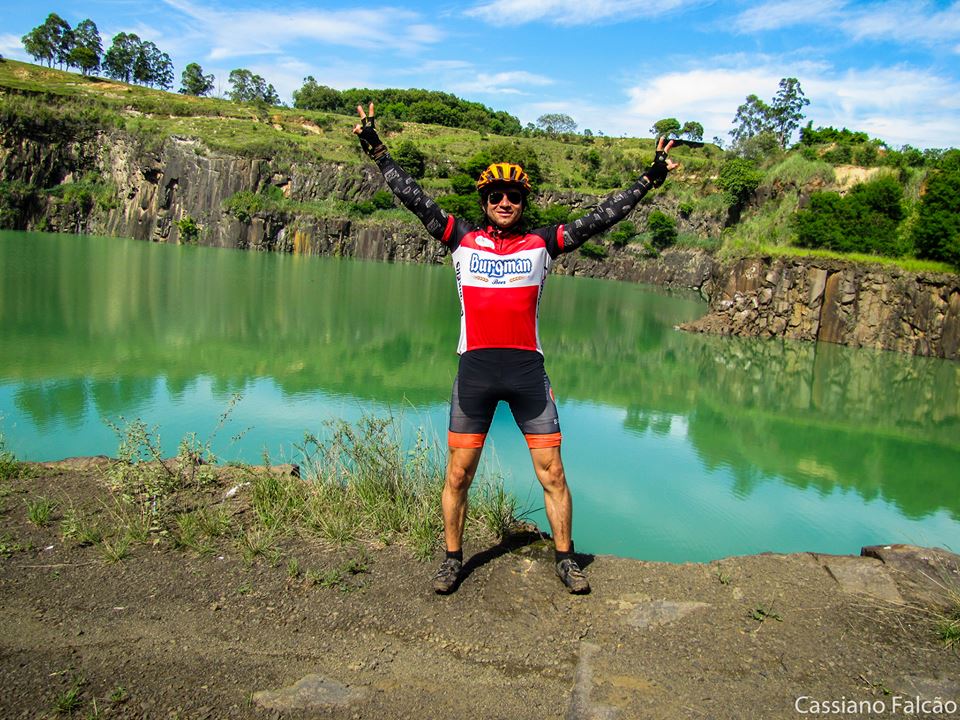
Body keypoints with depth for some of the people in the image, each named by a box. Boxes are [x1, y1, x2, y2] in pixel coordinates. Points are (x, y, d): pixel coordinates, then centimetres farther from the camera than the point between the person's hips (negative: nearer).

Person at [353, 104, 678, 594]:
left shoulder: (542, 243, 8)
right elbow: (414, 199, 5)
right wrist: (377, 152, 3)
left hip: (528, 369, 0)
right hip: (475, 368, 0)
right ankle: (452, 558, 24)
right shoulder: (462, 240, 8)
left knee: (551, 471, 3)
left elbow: (600, 219, 7)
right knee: (458, 472, 6)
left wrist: (649, 180, 4)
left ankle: (565, 558, 20)